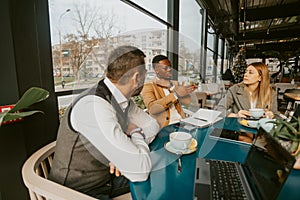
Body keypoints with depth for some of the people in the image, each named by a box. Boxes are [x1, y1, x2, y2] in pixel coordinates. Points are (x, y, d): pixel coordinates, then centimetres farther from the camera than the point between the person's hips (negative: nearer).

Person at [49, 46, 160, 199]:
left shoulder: (122, 100, -7)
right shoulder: (94, 106, -32)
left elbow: (152, 125, 5)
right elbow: (140, 170, -34)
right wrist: (136, 132, -15)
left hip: (107, 178, 7)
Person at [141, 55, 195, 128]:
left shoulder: (175, 83, 16)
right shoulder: (149, 86, -2)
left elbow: (187, 101, 2)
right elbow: (152, 108, -19)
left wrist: (172, 88, -10)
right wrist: (175, 94, -23)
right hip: (164, 127, -5)